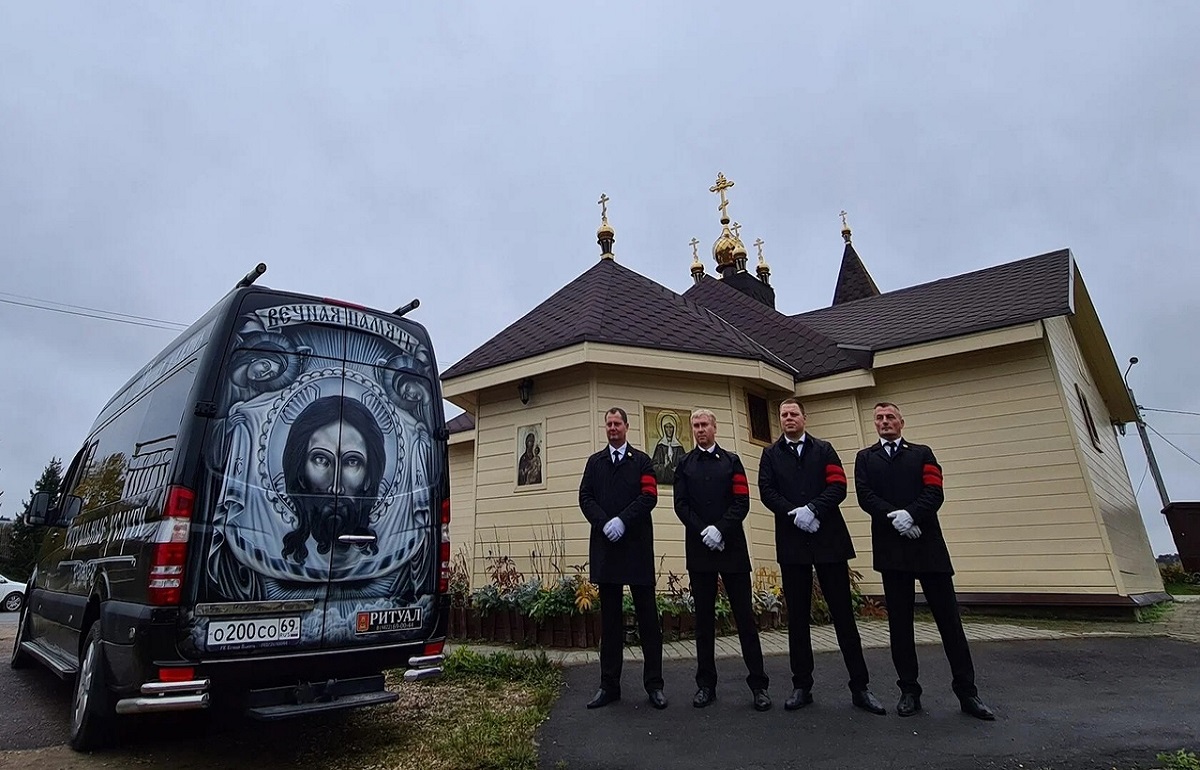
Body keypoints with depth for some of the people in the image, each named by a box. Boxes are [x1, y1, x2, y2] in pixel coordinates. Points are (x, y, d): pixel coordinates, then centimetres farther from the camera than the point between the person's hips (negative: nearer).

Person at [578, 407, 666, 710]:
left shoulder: (641, 460, 9)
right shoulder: (594, 462, 16)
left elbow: (649, 496, -4)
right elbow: (585, 498, 5)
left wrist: (622, 520, -15)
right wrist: (604, 523, -10)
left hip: (637, 546, -2)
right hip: (606, 546, 2)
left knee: (647, 616, 3)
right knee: (609, 618, 8)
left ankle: (654, 684, 12)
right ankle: (609, 685, 15)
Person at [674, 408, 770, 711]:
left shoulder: (731, 461, 8)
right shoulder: (684, 465, 11)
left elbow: (742, 502, -1)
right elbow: (681, 505, 3)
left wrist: (720, 529, -14)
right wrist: (703, 531, -10)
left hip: (732, 547, -1)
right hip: (699, 549, 1)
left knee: (745, 615, 2)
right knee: (704, 618, 7)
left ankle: (758, 683, 10)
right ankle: (706, 684, 16)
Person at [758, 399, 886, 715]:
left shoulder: (824, 450, 11)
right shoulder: (771, 454, 12)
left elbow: (838, 486, -2)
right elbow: (767, 492, 0)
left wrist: (812, 509, -16)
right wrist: (795, 514, -13)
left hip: (829, 539, 0)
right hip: (792, 543, 1)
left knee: (843, 613, 3)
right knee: (797, 617, 6)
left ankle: (860, 687, 13)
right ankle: (802, 686, 15)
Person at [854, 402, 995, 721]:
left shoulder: (922, 453, 12)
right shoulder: (865, 458, 13)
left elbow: (934, 492, -2)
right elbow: (865, 496, -1)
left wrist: (911, 514, -18)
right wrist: (895, 516, -15)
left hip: (927, 544, 0)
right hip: (891, 548, 0)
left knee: (949, 619, 3)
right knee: (899, 622, 5)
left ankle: (966, 691, 13)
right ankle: (909, 691, 14)